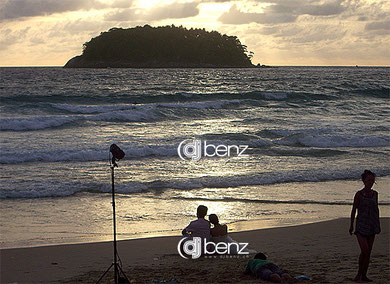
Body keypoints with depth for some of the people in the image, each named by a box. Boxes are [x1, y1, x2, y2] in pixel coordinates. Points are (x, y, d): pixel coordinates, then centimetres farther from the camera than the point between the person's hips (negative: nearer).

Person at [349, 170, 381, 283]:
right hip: (361, 226, -5)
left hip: (372, 227, 5)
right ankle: (359, 274, -3)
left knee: (368, 252, 5)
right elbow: (354, 210, -3)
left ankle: (364, 275, 13)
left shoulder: (375, 194, 9)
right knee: (364, 250, -17)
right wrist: (351, 226, -2)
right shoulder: (359, 194, -6)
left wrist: (378, 224, 16)